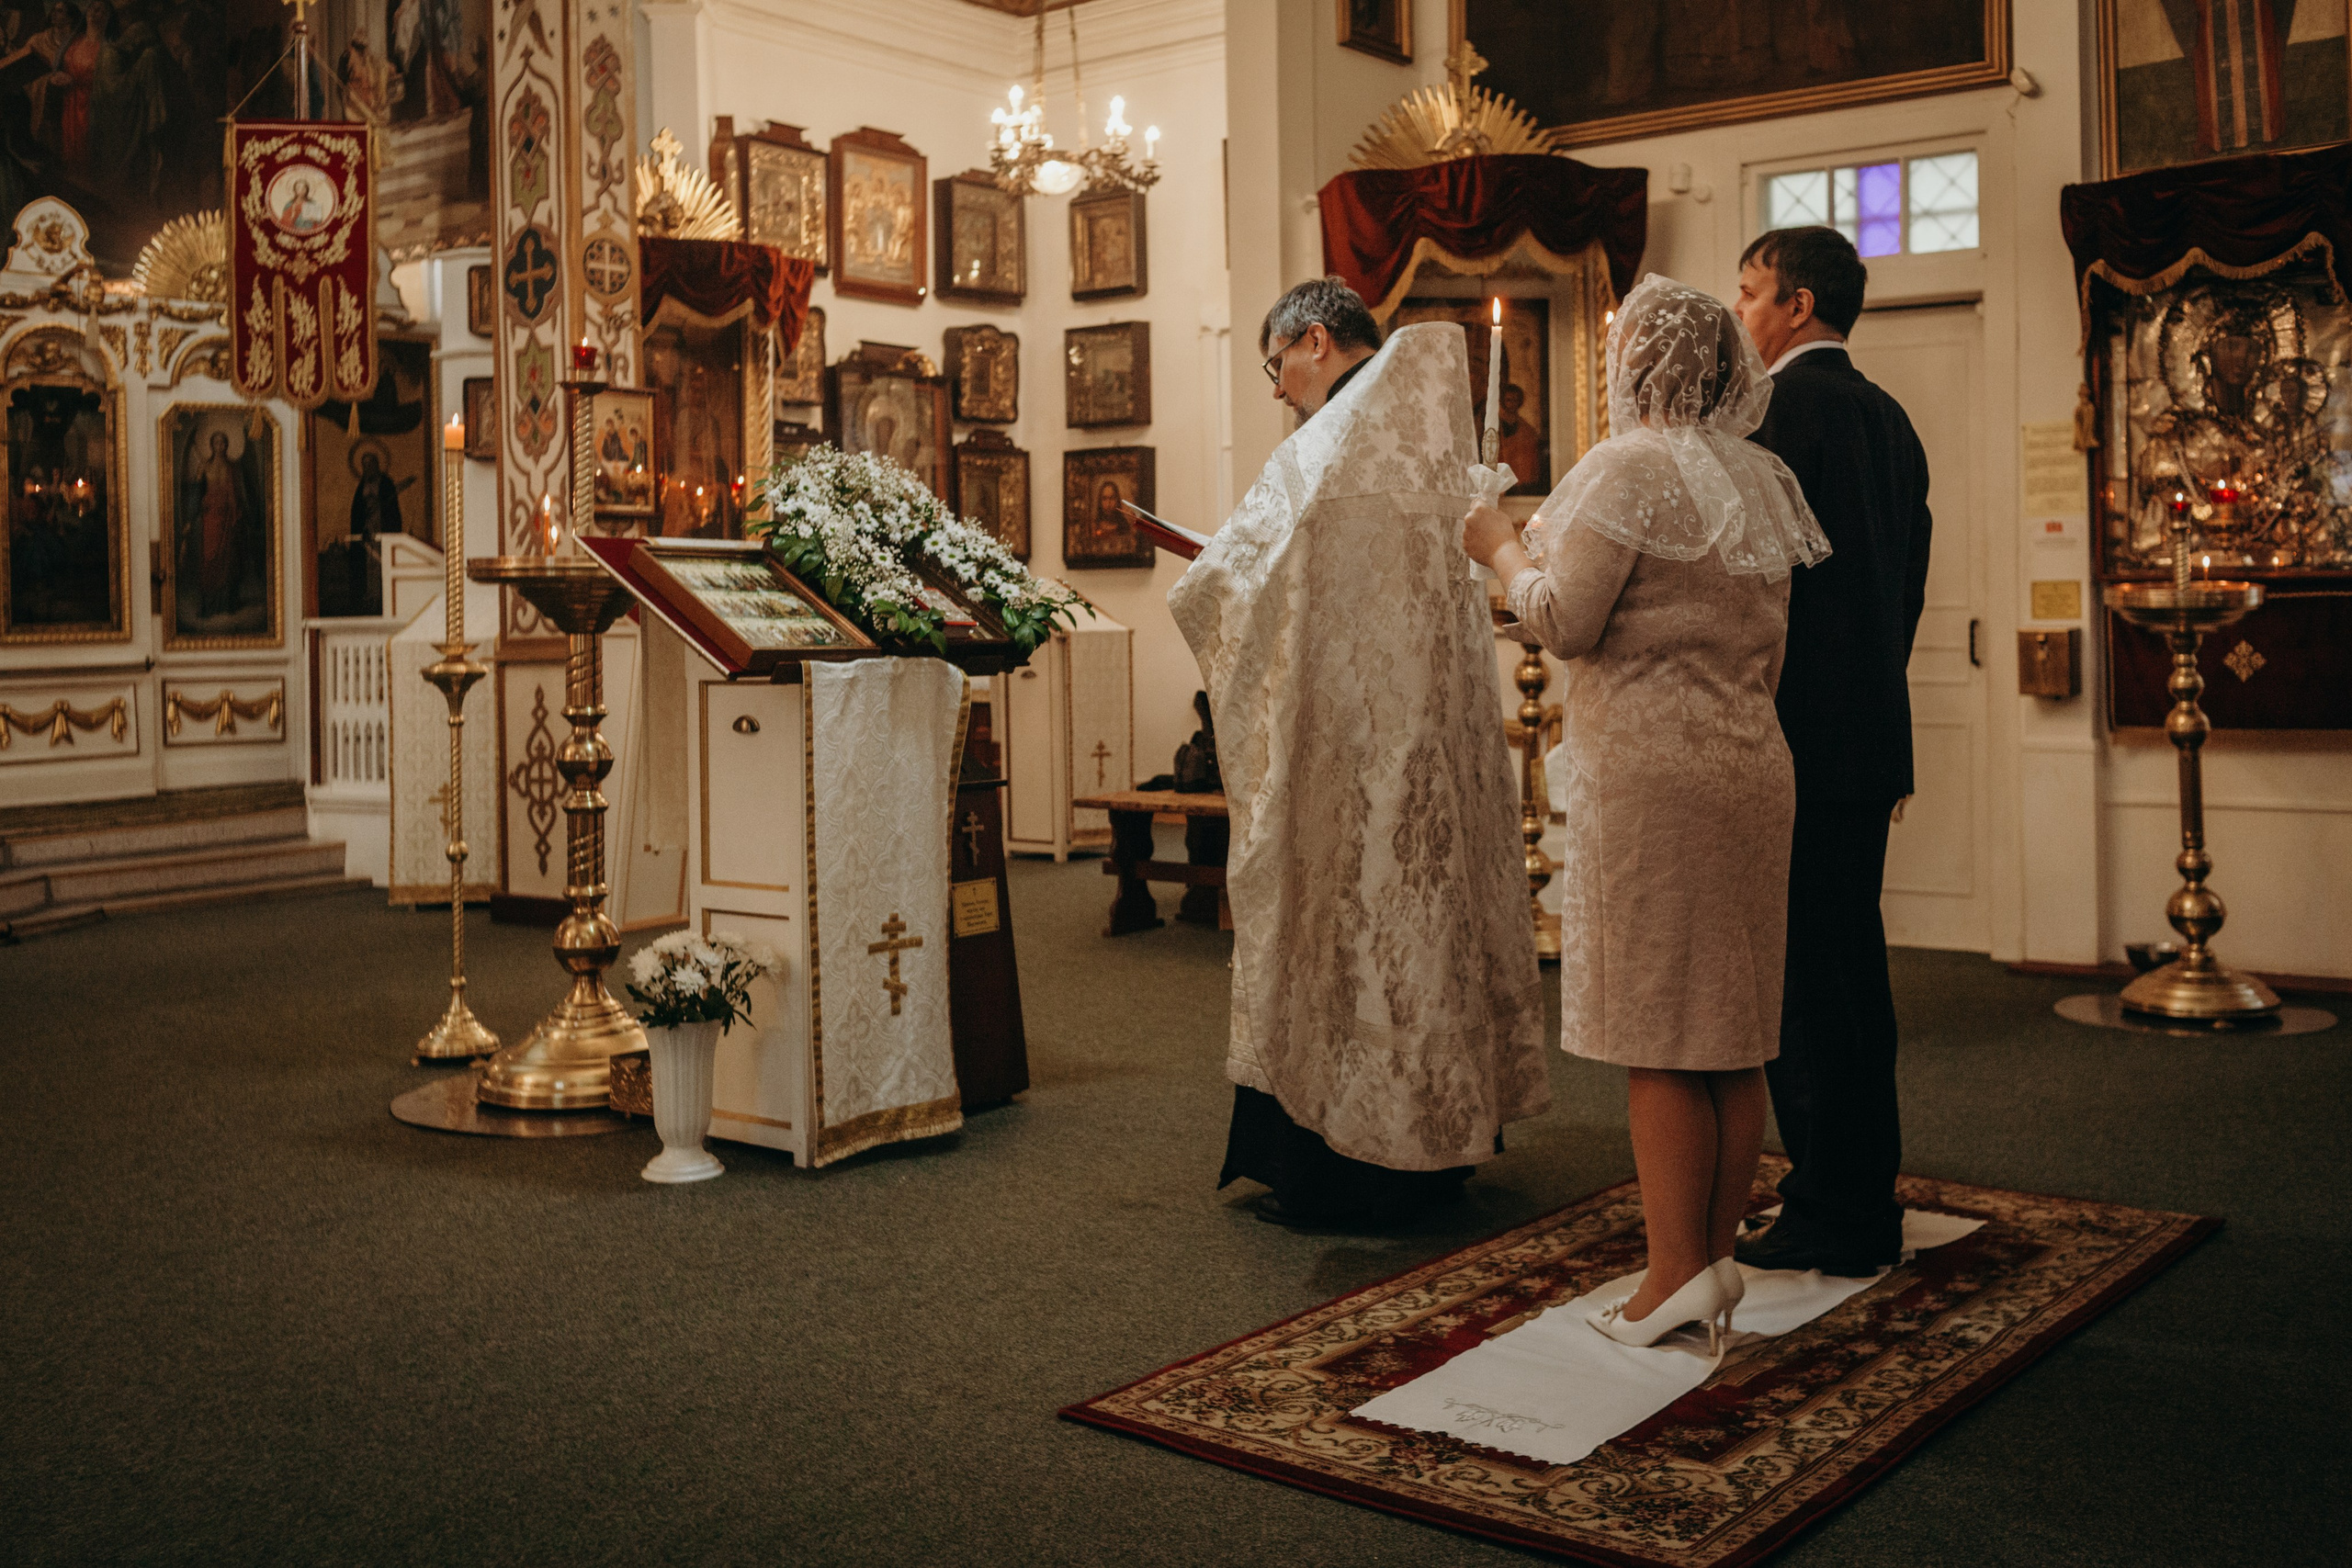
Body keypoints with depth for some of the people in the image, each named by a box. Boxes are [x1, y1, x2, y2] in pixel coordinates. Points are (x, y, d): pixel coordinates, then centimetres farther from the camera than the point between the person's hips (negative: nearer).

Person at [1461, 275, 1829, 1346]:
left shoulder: (1630, 469, -10)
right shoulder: (1757, 479, 15)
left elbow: (1563, 622, -15)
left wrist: (1503, 548, 2)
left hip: (1650, 774, -8)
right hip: (1751, 768, 8)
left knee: (1657, 1035, -2)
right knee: (1734, 1032, 10)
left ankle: (1677, 1273, 2)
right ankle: (1716, 1258, 18)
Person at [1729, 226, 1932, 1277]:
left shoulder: (1786, 403, -11)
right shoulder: (1887, 416, 17)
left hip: (1797, 740, -10)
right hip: (1869, 737, 10)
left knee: (1801, 978, -3)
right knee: (1851, 972, 16)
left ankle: (1832, 1220, 4)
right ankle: (1863, 1198, 26)